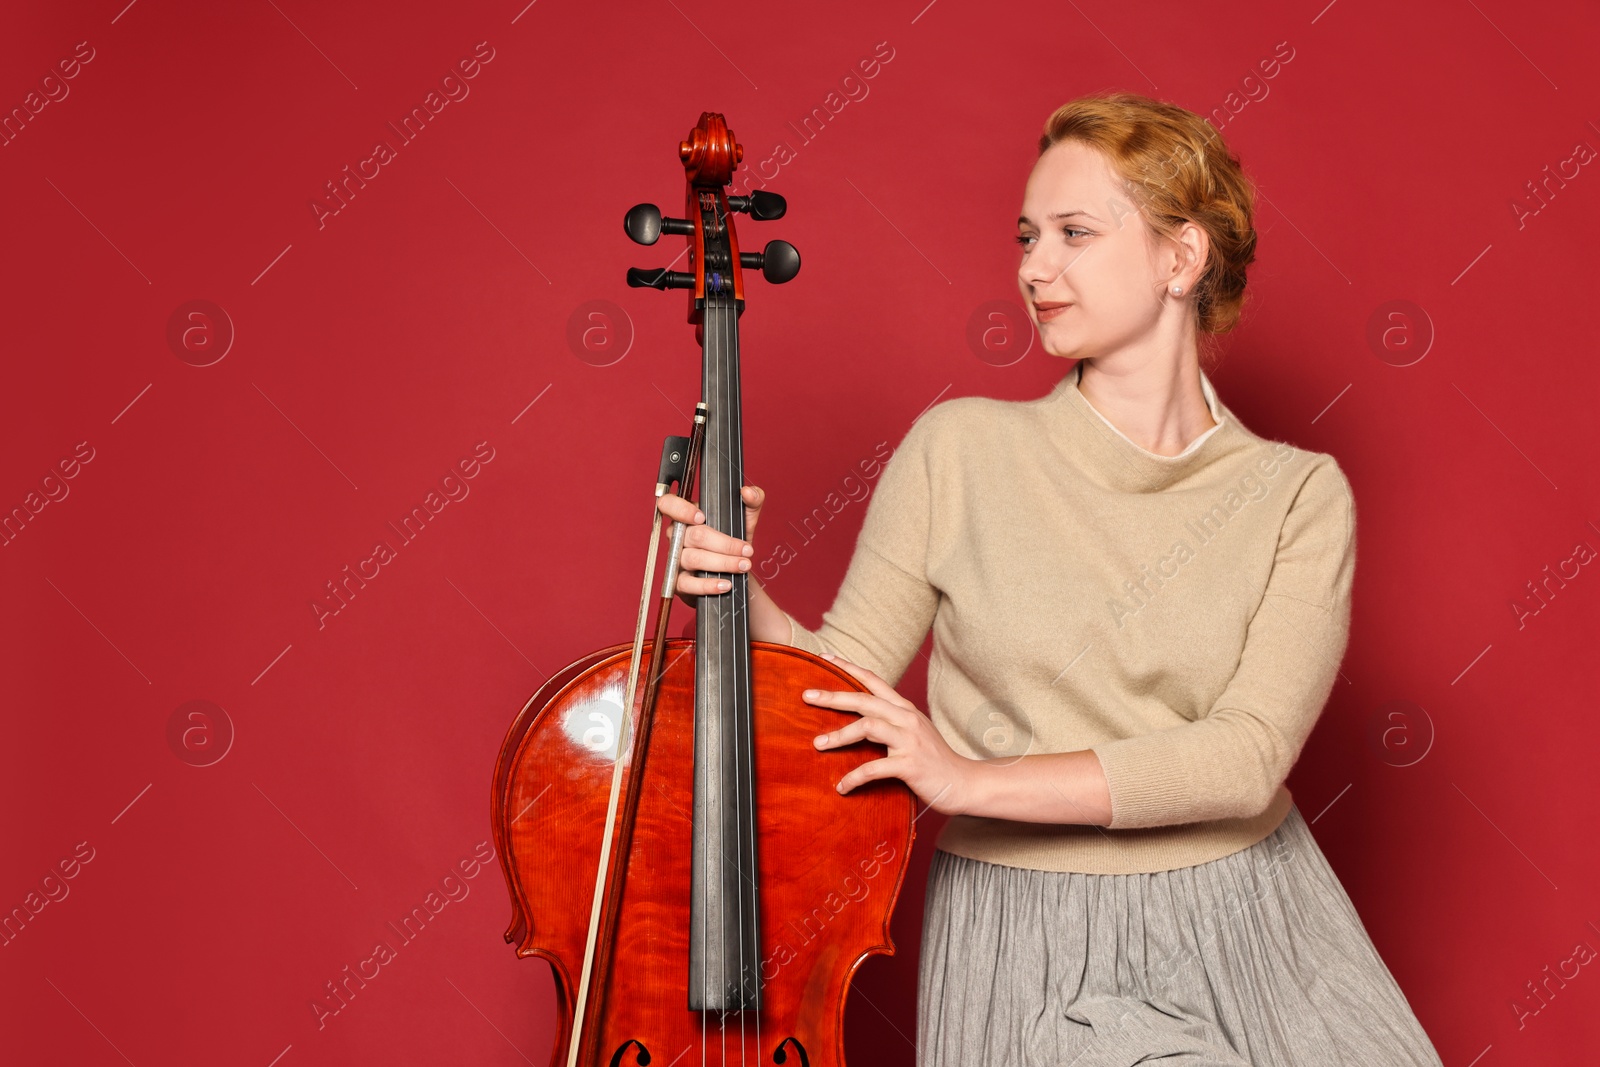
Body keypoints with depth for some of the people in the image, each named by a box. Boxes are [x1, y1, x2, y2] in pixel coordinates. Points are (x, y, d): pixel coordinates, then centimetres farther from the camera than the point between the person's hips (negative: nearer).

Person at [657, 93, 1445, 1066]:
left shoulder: (1300, 495, -4)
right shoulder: (957, 450, -3)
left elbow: (1249, 755, -17)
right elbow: (845, 685, 0)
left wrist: (976, 779, -23)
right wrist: (739, 596, -19)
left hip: (1245, 934, 1)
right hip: (1022, 946, -1)